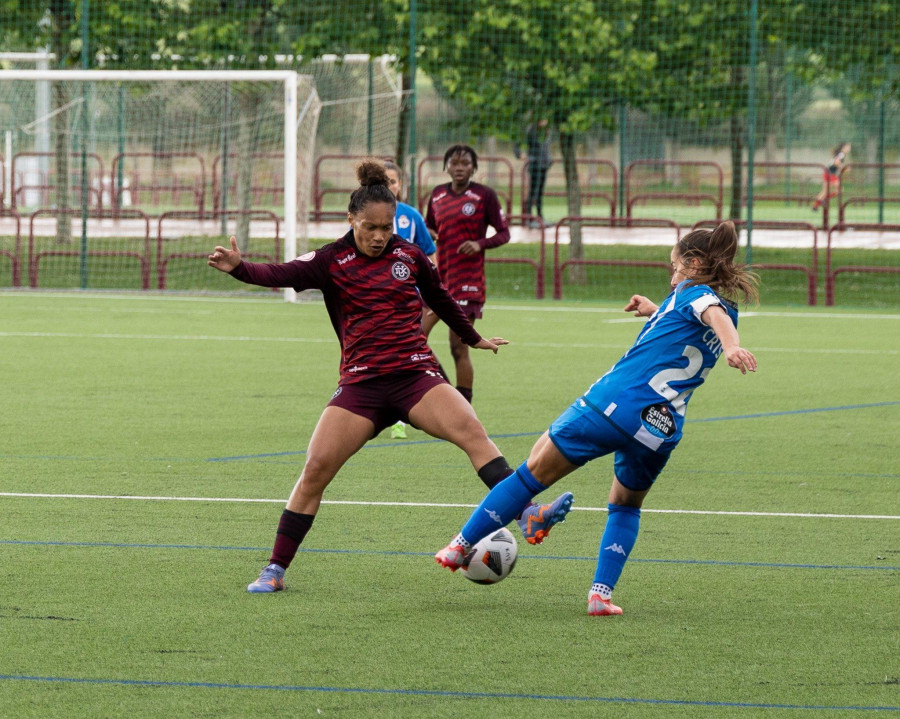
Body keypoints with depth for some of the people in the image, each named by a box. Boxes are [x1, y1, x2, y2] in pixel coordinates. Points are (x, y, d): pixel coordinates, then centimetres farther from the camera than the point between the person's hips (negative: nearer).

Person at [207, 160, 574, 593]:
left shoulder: (409, 257, 9)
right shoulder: (332, 262, 2)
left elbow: (441, 300, 26)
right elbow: (281, 275, -14)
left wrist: (474, 339, 39)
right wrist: (239, 267, -33)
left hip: (415, 376, 2)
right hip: (361, 384, -1)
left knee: (470, 431, -23)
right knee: (316, 467, -12)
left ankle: (527, 515, -29)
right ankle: (275, 570, -2)